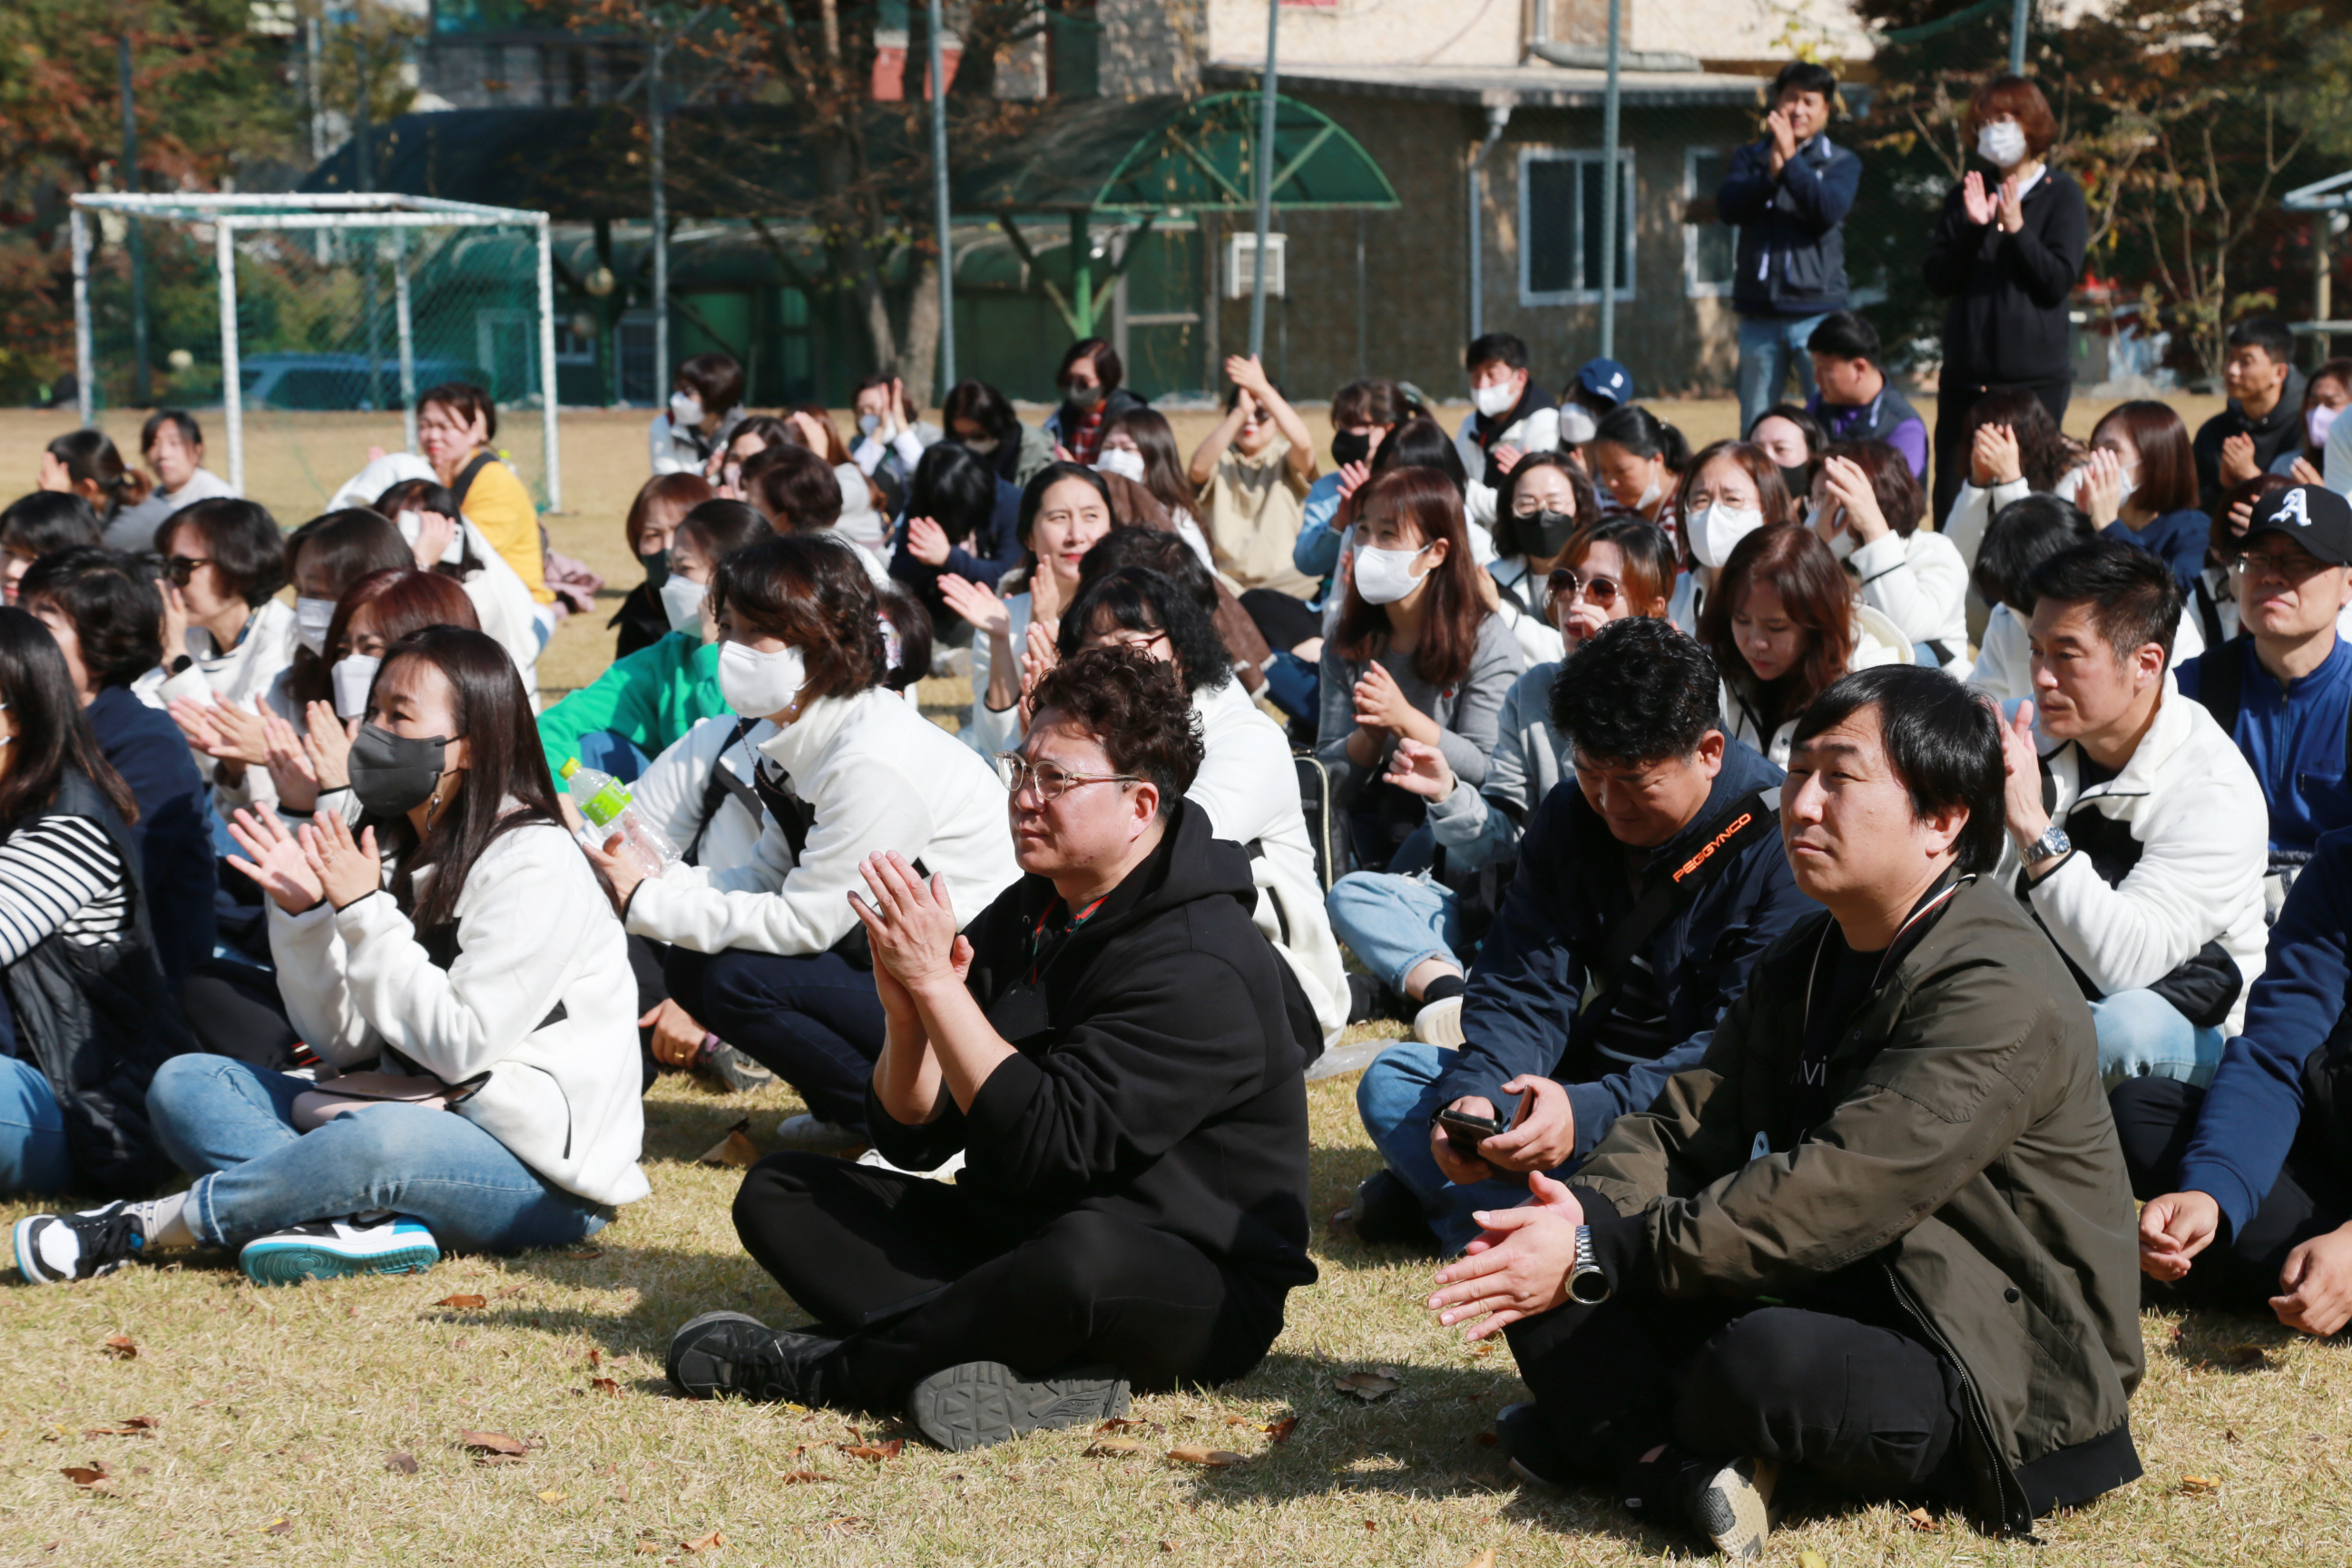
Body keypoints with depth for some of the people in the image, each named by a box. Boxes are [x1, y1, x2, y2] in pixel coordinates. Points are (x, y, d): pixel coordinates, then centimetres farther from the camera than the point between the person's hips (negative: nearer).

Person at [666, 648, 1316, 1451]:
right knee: (778, 1192, -2)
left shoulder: (1203, 969, -17)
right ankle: (1026, 1370, -24)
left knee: (1085, 1251, -42)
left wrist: (936, 982, -23)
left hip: (1192, 1299, -8)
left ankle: (820, 1365, -20)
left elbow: (1050, 1147, -26)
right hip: (1011, 1239, 9)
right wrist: (908, 1016, -14)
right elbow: (911, 1137, 6)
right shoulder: (1023, 917, 8)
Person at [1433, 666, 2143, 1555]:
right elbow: (1689, 1122, 4)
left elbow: (1833, 1197, -28)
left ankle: (1615, 1430, -6)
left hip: (2004, 1374, -8)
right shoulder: (1805, 962, 12)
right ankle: (1682, 1471, -27)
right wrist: (1583, 1215, -19)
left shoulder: (1998, 997, -20)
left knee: (1765, 1361, -38)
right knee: (1550, 1278, -4)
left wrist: (1600, 1254, -29)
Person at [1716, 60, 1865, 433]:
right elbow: (1728, 206, -5)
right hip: (1759, 313, 2)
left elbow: (1829, 209, -12)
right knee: (1754, 428, 5)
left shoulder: (1841, 162, 7)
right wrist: (1771, 172, -19)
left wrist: (1790, 159, -19)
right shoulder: (1751, 157, 13)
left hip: (1817, 312, -2)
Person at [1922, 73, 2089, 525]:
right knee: (1951, 497, 2)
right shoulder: (1968, 192, 13)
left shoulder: (2061, 194, 1)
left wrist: (2016, 228, -18)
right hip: (1966, 369, 4)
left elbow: (2060, 280, -9)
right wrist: (1971, 228, -11)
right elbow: (1937, 278, 4)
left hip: (2036, 373, -4)